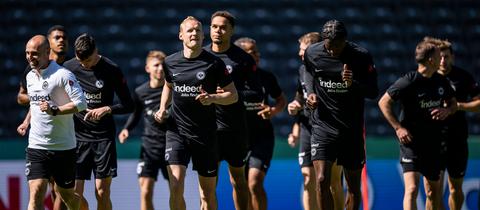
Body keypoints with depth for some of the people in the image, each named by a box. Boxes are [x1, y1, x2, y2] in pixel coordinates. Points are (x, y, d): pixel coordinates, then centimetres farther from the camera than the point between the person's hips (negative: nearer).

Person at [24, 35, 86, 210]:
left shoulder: (62, 75, -12)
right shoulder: (30, 77, 10)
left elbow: (81, 103, -20)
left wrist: (54, 110, -27)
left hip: (64, 147, -4)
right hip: (36, 146, 4)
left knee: (66, 194, 10)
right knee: (36, 191, -12)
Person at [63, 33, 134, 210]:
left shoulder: (111, 70, -4)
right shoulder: (68, 68, 2)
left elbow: (128, 105, 1)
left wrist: (107, 109, -16)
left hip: (103, 137, -2)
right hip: (76, 136, 2)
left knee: (102, 192, -4)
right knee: (74, 193, -5)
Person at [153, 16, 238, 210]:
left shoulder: (214, 63, -5)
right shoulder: (170, 62, 4)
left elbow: (233, 95, 0)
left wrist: (212, 98, -18)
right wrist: (162, 109, 10)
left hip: (205, 134, -1)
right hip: (176, 130, 1)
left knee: (208, 192, 5)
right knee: (175, 186, -14)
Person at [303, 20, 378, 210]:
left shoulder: (361, 56, -10)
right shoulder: (312, 53, -4)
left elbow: (373, 92, -7)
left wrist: (355, 84, -26)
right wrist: (310, 93, 3)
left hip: (352, 129, 0)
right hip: (322, 125, 0)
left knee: (353, 186, 7)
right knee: (322, 181, -15)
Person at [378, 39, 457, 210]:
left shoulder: (441, 82, 5)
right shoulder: (409, 81, -13)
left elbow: (453, 102, 22)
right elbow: (383, 102, -7)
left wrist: (447, 110, -2)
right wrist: (398, 127, -12)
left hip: (434, 142, 6)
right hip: (411, 139, -6)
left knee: (433, 191, 13)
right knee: (412, 189, -17)